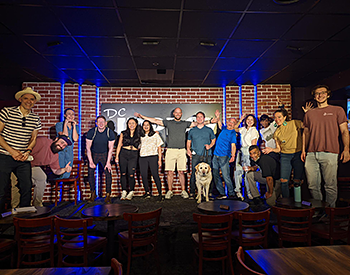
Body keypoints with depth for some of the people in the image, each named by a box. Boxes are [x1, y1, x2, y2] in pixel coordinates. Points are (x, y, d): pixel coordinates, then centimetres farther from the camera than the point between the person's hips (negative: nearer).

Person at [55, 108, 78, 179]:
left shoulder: (75, 126, 6)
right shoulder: (59, 125, -3)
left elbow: (75, 139, -10)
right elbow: (65, 136, -18)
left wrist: (74, 126, -12)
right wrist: (65, 123, -16)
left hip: (69, 152, 3)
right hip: (60, 151, -3)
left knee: (66, 175, 6)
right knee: (59, 174, -6)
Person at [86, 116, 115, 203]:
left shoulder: (110, 133, -16)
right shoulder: (91, 132, -17)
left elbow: (110, 149, -11)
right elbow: (88, 148, -12)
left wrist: (108, 162, -17)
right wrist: (91, 162, -18)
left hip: (105, 154, 0)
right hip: (93, 154, 0)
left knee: (108, 173, -12)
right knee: (90, 172, -10)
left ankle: (108, 195, -2)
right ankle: (93, 193, 7)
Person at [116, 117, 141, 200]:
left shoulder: (139, 134, 7)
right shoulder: (123, 133, 10)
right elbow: (119, 145, 11)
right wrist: (117, 156, 5)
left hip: (133, 155, -1)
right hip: (123, 154, 2)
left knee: (131, 174, -8)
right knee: (123, 173, 2)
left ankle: (131, 192, 8)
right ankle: (124, 191, 14)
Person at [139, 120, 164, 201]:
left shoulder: (155, 134, 10)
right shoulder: (140, 136, 17)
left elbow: (159, 147, 8)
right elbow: (138, 146, 24)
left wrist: (159, 159, 1)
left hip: (153, 157, -3)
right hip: (142, 158, 3)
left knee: (155, 175, -11)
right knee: (144, 175, -1)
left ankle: (160, 193, -5)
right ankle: (147, 192, 15)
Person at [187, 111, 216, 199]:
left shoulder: (209, 130, 12)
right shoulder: (192, 131, 14)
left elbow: (214, 140, 17)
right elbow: (188, 142, 19)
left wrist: (210, 146, -2)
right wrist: (188, 149, 1)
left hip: (207, 155, 0)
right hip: (196, 155, 0)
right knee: (194, 174, -6)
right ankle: (192, 193, 0)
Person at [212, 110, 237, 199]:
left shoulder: (233, 133, -2)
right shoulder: (224, 128, 13)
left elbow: (233, 146, -9)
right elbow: (219, 124, 33)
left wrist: (233, 156, -22)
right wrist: (218, 117, 15)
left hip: (224, 157, -6)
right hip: (216, 156, 6)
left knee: (226, 176, -6)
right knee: (215, 175, 7)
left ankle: (231, 194, 7)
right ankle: (222, 193, 16)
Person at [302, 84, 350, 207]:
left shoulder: (337, 110, 9)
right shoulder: (309, 114, 17)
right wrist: (303, 150, 12)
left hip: (329, 153, -3)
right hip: (311, 154, 3)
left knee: (330, 186, -1)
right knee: (313, 185, 5)